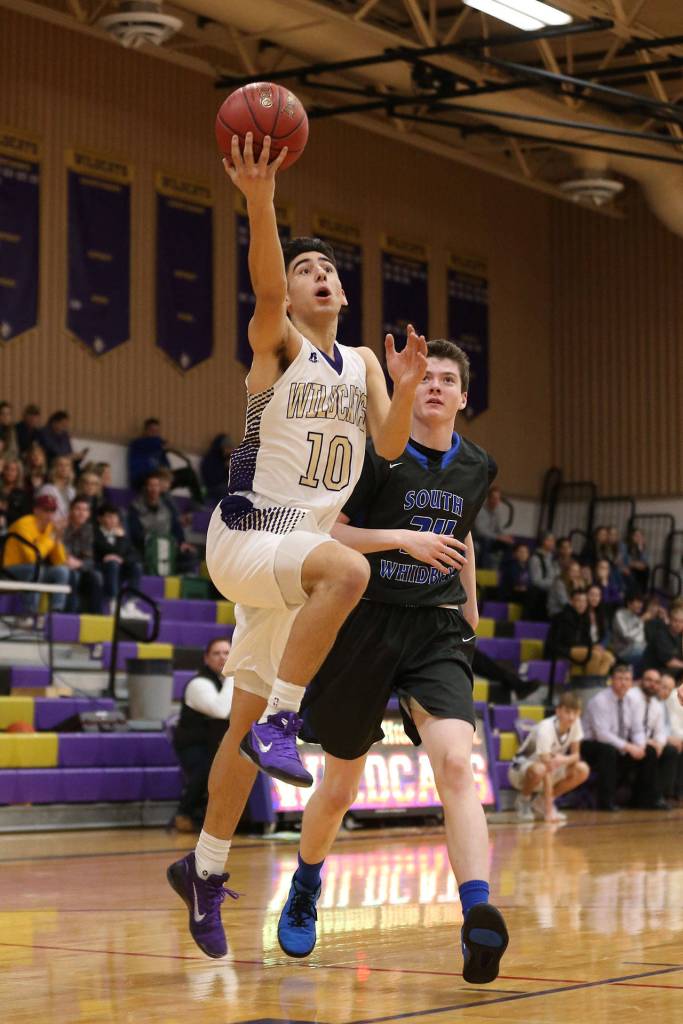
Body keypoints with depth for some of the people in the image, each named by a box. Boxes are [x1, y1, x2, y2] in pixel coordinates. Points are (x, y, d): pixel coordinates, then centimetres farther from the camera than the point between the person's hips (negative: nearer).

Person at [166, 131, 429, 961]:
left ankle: (204, 869, 22)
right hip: (246, 536, -6)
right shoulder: (275, 342, -3)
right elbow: (266, 286, -25)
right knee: (348, 569, -38)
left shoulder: (362, 362, 15)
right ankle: (280, 721, -28)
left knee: (249, 719, 10)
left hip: (297, 550, 7)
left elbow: (389, 444, 3)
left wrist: (406, 389, -17)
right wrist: (259, 200, -42)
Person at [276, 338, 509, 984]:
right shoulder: (377, 456, -6)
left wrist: (471, 612, 29)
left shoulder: (476, 468, 8)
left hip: (437, 632, 2)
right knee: (339, 789, 9)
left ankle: (478, 920, -34)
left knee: (455, 763, -23)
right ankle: (305, 889, 40)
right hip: (368, 626, -2)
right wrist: (402, 538, -19)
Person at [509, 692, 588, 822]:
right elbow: (547, 770, -35)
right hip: (521, 769, -7)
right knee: (539, 769, -39)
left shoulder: (575, 723, -14)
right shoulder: (545, 729, -32)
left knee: (583, 770, -15)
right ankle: (524, 800, -6)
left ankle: (541, 802, 2)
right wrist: (549, 812, -37)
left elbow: (576, 755, -6)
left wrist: (564, 759, -32)